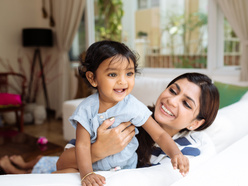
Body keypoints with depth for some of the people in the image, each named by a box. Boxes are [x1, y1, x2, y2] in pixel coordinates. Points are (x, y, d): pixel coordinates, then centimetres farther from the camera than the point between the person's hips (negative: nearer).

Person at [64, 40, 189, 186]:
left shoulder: (133, 107, -13)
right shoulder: (87, 109, -12)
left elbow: (159, 135, -11)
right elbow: (82, 145, -13)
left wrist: (175, 153, -28)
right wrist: (86, 174, -27)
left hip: (127, 168, 0)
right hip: (94, 169, 1)